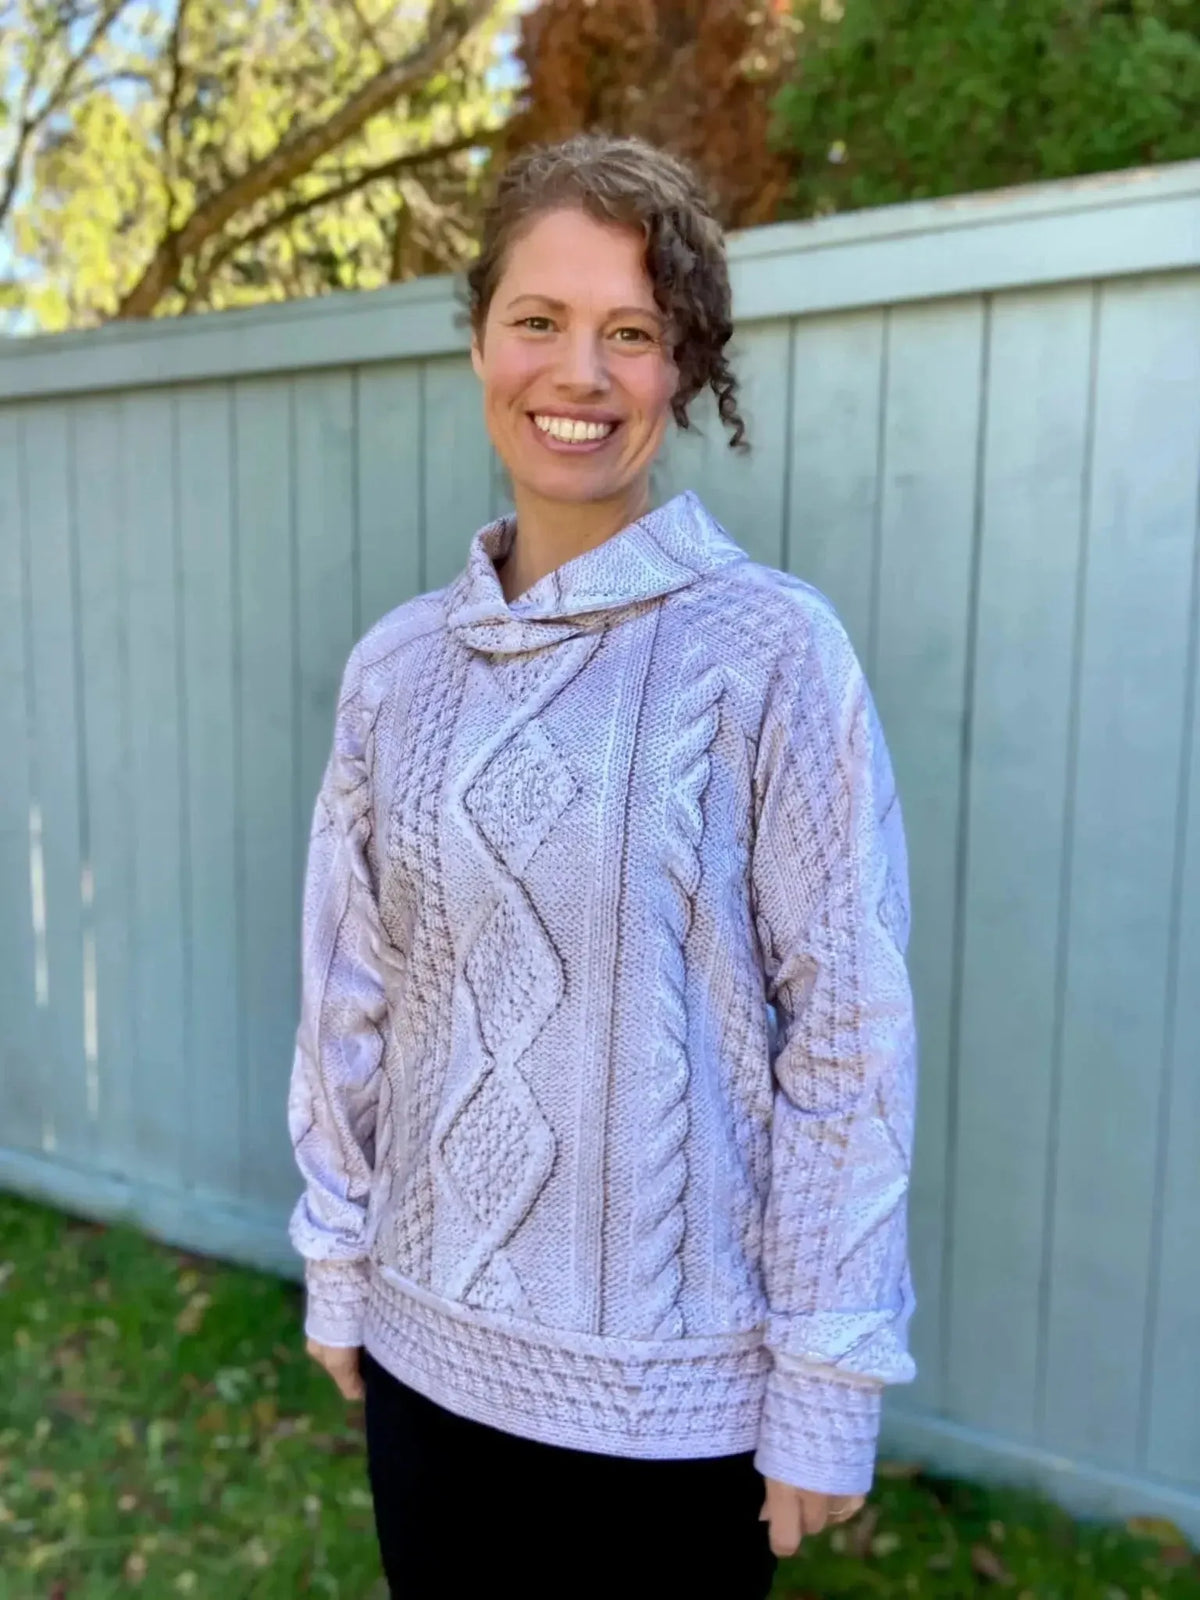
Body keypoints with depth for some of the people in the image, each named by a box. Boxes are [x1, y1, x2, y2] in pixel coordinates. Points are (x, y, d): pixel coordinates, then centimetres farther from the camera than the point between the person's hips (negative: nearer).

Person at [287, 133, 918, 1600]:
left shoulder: (770, 650, -14)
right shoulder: (397, 666, -1)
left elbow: (850, 1032, -13)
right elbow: (349, 994, 5)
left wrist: (830, 1388, -10)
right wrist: (334, 1269, 9)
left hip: (675, 1379, -3)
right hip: (429, 1345, 4)